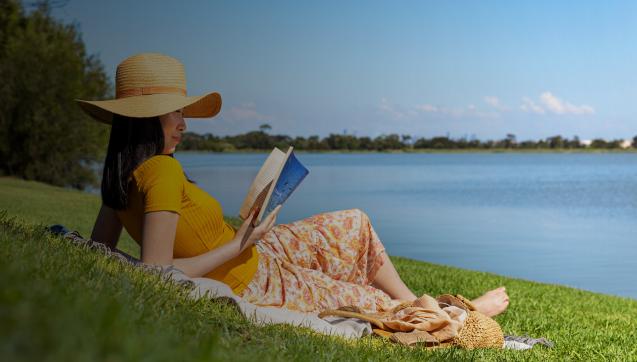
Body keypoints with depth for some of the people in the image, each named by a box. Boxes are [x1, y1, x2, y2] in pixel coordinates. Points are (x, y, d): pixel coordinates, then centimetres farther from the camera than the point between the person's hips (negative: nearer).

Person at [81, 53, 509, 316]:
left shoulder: (119, 173, -3)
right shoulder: (162, 171, -30)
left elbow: (101, 249, 7)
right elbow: (157, 272, -35)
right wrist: (238, 245, -24)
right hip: (258, 284, -9)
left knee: (356, 223, 21)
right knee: (377, 303, 12)